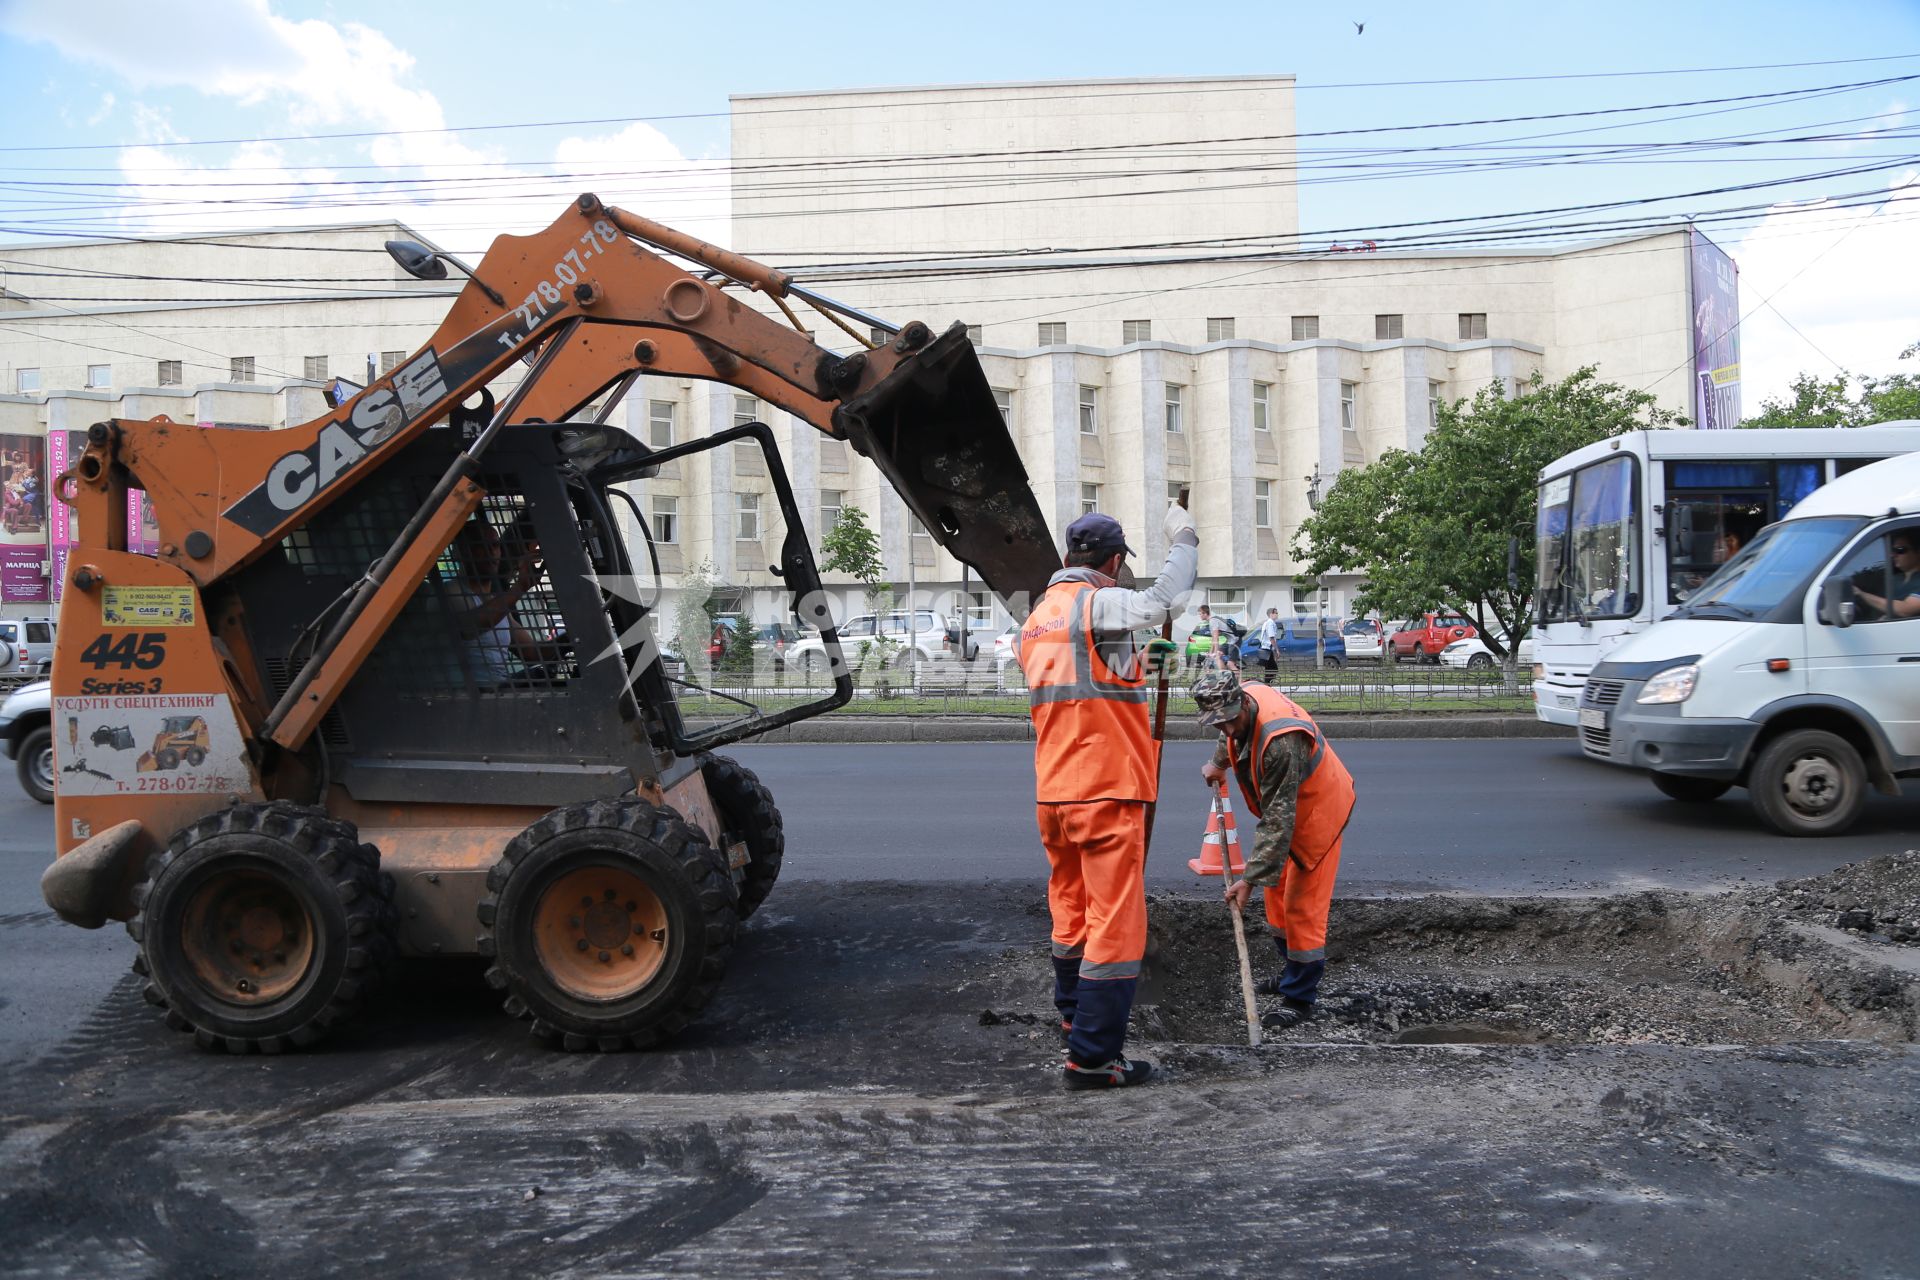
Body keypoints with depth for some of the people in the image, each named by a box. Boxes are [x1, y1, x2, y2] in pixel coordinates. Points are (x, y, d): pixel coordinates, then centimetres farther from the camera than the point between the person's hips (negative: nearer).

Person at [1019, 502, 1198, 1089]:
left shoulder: (1037, 617, 15)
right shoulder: (1100, 602, -11)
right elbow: (1163, 601, -25)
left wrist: (1130, 666, 31)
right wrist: (1183, 539, -10)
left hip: (1053, 793, 9)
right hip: (1106, 792, -8)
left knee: (1072, 908, 23)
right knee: (1115, 922, -3)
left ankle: (1074, 1014, 41)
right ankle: (1092, 1055, -2)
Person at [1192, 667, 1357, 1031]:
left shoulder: (1280, 741, -39)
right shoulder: (1245, 695, -13)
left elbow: (1278, 821, -35)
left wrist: (1251, 878, -33)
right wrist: (1219, 762, 28)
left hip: (1318, 809, -9)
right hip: (1285, 807, 9)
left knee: (1302, 904, -7)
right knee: (1277, 890, 17)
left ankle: (1300, 998, 3)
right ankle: (1292, 972, 33)